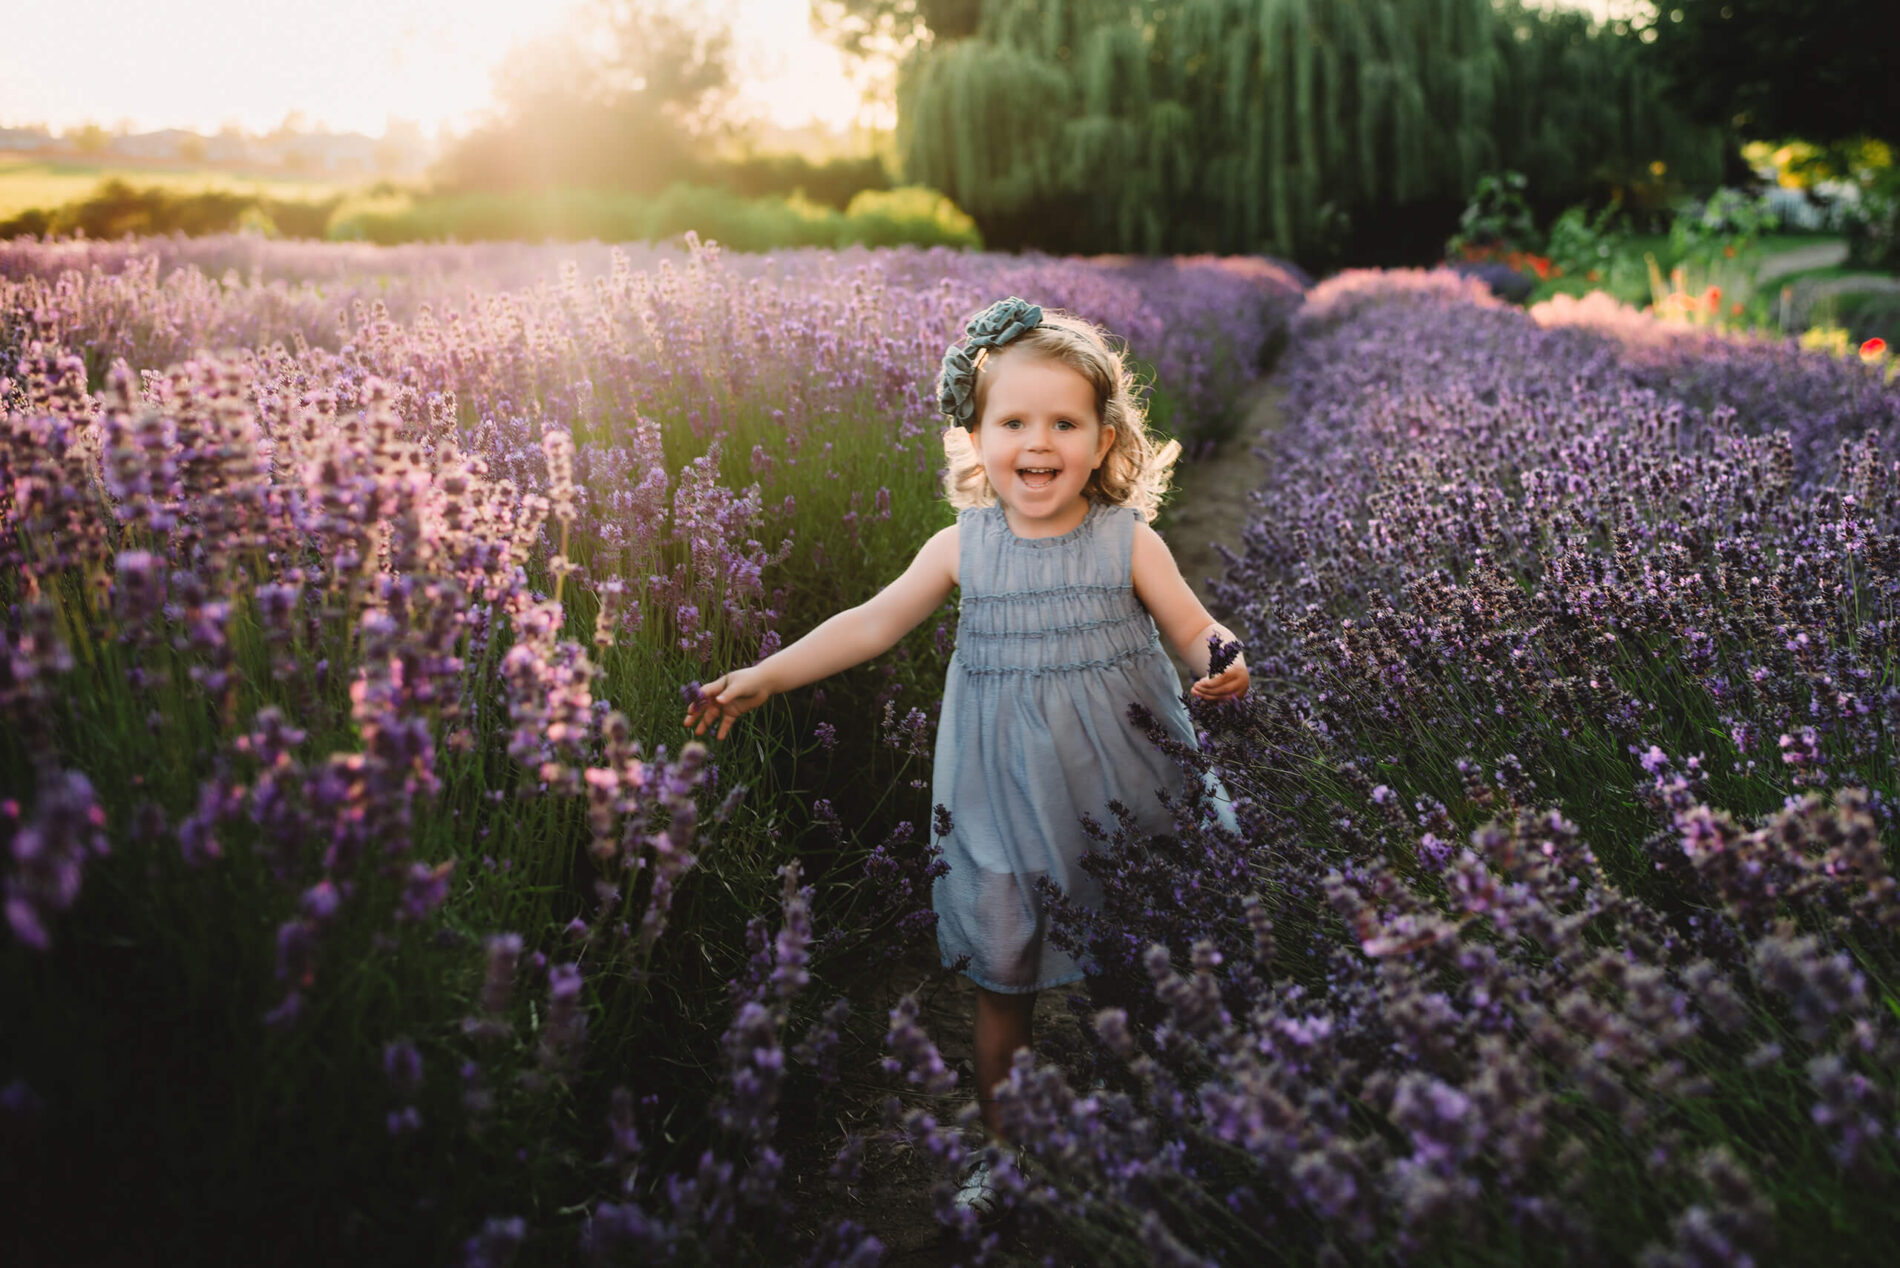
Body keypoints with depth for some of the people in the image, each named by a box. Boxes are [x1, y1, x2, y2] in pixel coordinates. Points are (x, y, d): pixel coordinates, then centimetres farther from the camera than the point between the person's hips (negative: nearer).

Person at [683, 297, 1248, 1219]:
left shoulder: (1129, 541, -6)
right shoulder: (963, 547, -3)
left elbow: (1197, 631, -3)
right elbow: (872, 624, 0)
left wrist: (1226, 667, -27)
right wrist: (763, 676, -5)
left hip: (1122, 790, -1)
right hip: (1005, 795, 1)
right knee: (1002, 971, 10)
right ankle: (1000, 1146, 31)